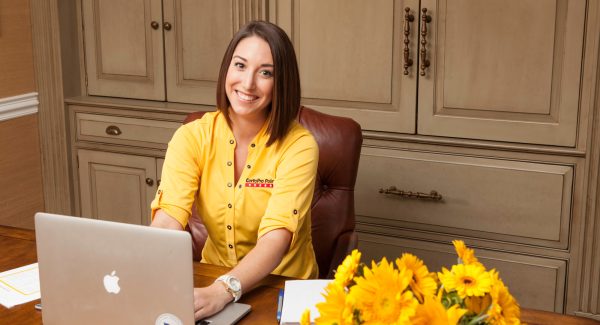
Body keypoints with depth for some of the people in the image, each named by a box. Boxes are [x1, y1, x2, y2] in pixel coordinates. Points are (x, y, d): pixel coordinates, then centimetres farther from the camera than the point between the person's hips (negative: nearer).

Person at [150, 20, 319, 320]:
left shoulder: (298, 145, -14)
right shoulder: (192, 136, -6)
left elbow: (276, 237, -24)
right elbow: (167, 219, -17)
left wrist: (222, 291, -40)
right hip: (211, 282, 3)